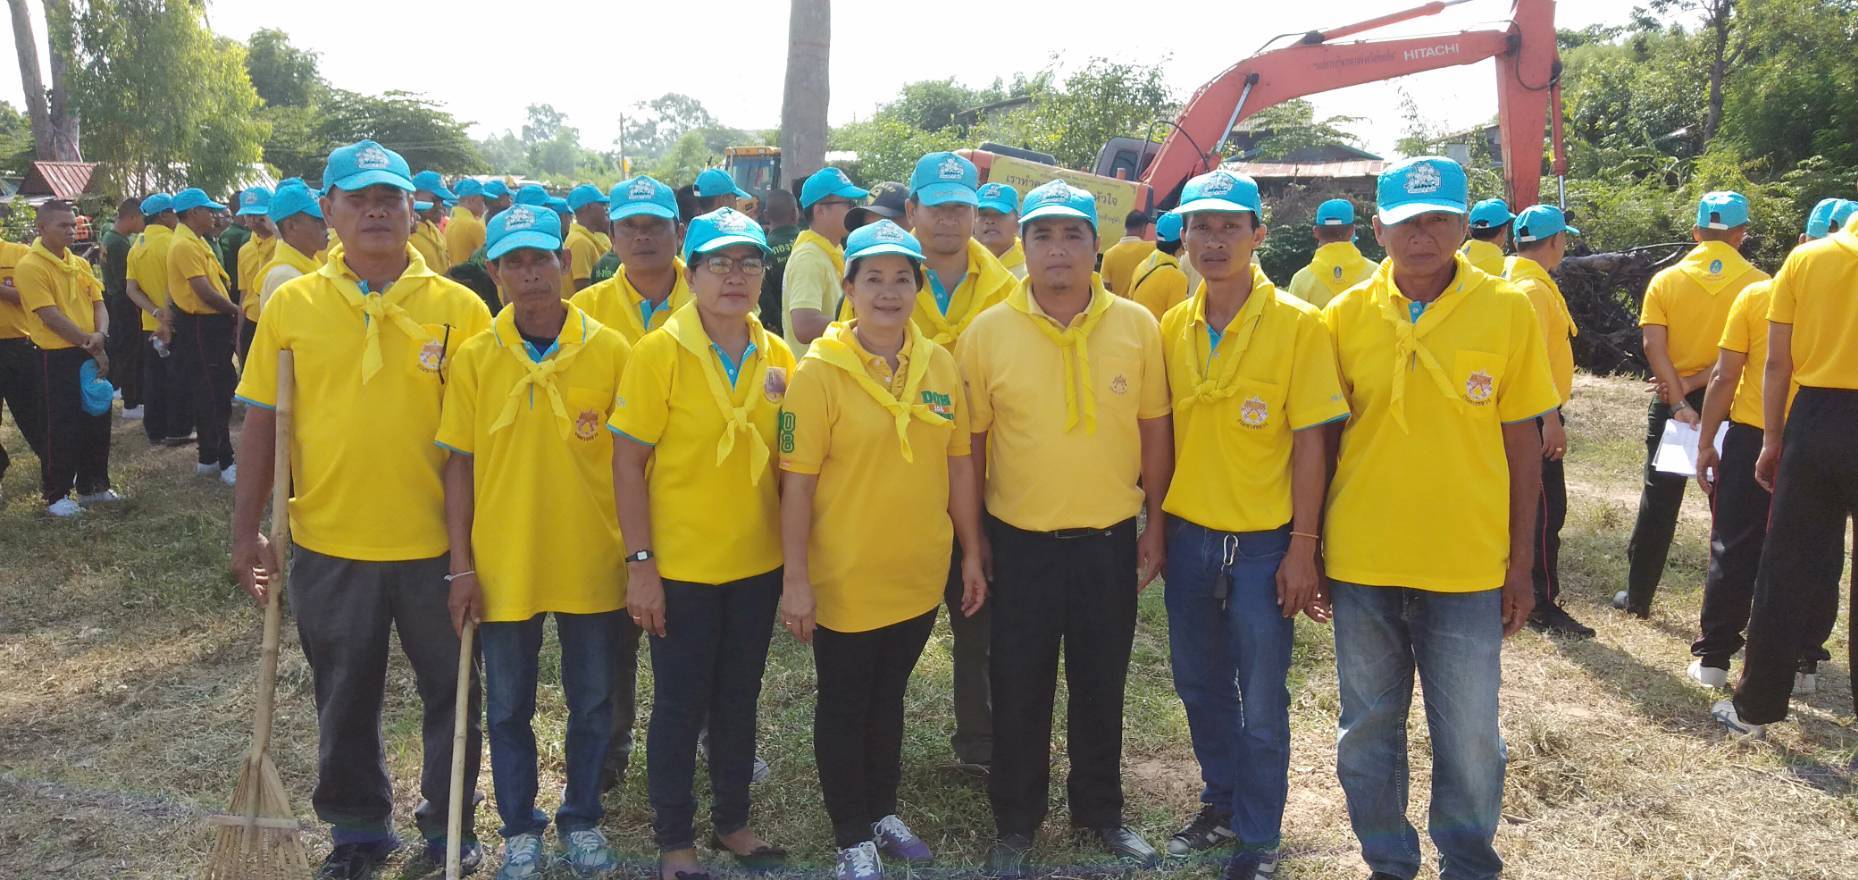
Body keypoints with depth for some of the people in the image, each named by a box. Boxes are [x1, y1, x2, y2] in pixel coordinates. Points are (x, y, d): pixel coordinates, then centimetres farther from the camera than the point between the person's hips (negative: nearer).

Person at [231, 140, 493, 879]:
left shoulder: (457, 307, -6)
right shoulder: (290, 306, -1)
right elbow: (262, 423, 3)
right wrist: (246, 531, 1)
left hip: (434, 541, -1)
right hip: (328, 542, 2)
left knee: (449, 690, 13)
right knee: (344, 698, 17)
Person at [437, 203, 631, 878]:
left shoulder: (610, 350, -6)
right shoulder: (475, 358, -4)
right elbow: (459, 466, -1)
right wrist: (461, 567, -3)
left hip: (592, 563, 0)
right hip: (503, 565, 1)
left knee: (592, 702, 14)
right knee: (507, 708, 14)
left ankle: (582, 818, 35)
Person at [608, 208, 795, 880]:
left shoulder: (778, 357, 2)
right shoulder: (659, 353, -11)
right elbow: (628, 461, -11)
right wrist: (640, 564, -14)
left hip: (757, 563, 4)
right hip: (681, 566, -4)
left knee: (739, 700, 17)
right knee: (679, 706, 8)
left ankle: (732, 820, 36)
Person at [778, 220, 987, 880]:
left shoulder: (940, 365, 1)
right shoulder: (819, 371, -13)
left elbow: (959, 464, 7)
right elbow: (797, 481, -14)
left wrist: (971, 554, 9)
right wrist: (795, 578, -14)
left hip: (920, 577, 4)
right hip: (846, 581, -4)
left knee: (889, 698, 21)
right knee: (844, 708, 11)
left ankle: (882, 812, 40)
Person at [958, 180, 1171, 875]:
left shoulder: (1136, 327, -3)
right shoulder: (987, 333, -6)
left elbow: (1154, 432, 4)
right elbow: (970, 443, 0)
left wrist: (1155, 527, 5)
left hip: (1109, 542, 1)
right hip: (1020, 544, -1)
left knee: (1101, 688, 16)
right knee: (1019, 694, 10)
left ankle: (1100, 811, 37)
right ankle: (1015, 824, 29)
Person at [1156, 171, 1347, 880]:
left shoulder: (1297, 324, -11)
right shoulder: (1173, 327, 3)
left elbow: (1310, 443, -11)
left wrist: (1303, 547, -12)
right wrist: (1155, 523, 8)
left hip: (1263, 544, -4)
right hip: (1189, 535, 5)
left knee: (1261, 702, 6)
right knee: (1199, 685, 18)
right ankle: (1222, 805, 39)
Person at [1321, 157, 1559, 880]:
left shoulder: (1507, 310, -3)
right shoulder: (1346, 315, 0)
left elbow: (1521, 443, 1)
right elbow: (1325, 436, 6)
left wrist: (1521, 564, 1)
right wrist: (1311, 548, 6)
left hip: (1467, 566, -1)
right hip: (1361, 561, 2)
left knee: (1469, 737, 8)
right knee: (1368, 731, 13)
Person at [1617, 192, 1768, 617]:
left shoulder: (1665, 280, -2)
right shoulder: (1758, 284, -6)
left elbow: (1654, 345, -12)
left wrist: (1679, 401, -14)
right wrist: (1693, 384, -11)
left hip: (1672, 405, 1)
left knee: (1658, 502, 10)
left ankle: (1638, 596, 15)